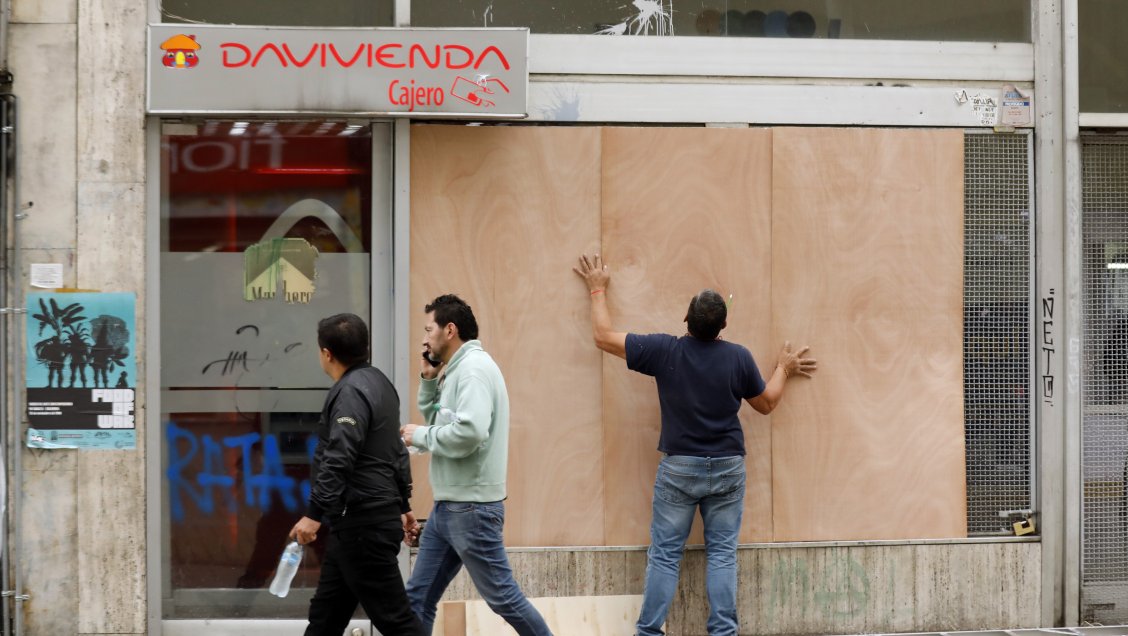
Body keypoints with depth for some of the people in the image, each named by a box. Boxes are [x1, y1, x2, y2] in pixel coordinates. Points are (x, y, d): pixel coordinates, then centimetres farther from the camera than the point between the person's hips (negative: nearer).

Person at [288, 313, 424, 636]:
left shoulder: (351, 392, -16)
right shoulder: (376, 382, 16)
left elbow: (338, 460, -27)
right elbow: (397, 452, 24)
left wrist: (314, 514, -28)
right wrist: (402, 504, 31)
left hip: (363, 525, -11)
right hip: (356, 523, 11)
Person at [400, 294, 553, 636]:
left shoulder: (475, 368, -16)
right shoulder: (456, 370, 14)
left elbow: (469, 432, -29)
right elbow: (438, 423, 19)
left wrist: (419, 436, -15)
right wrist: (428, 381, 8)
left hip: (472, 509, -10)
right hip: (447, 507, 10)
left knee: (503, 598, -3)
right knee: (417, 598, 10)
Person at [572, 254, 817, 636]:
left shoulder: (665, 351, -10)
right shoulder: (739, 358, -7)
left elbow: (603, 336, 0)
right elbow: (766, 403, 10)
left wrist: (598, 289, 14)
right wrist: (783, 369, 28)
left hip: (678, 467, -1)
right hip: (728, 468, 1)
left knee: (664, 554, 3)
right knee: (722, 553, 5)